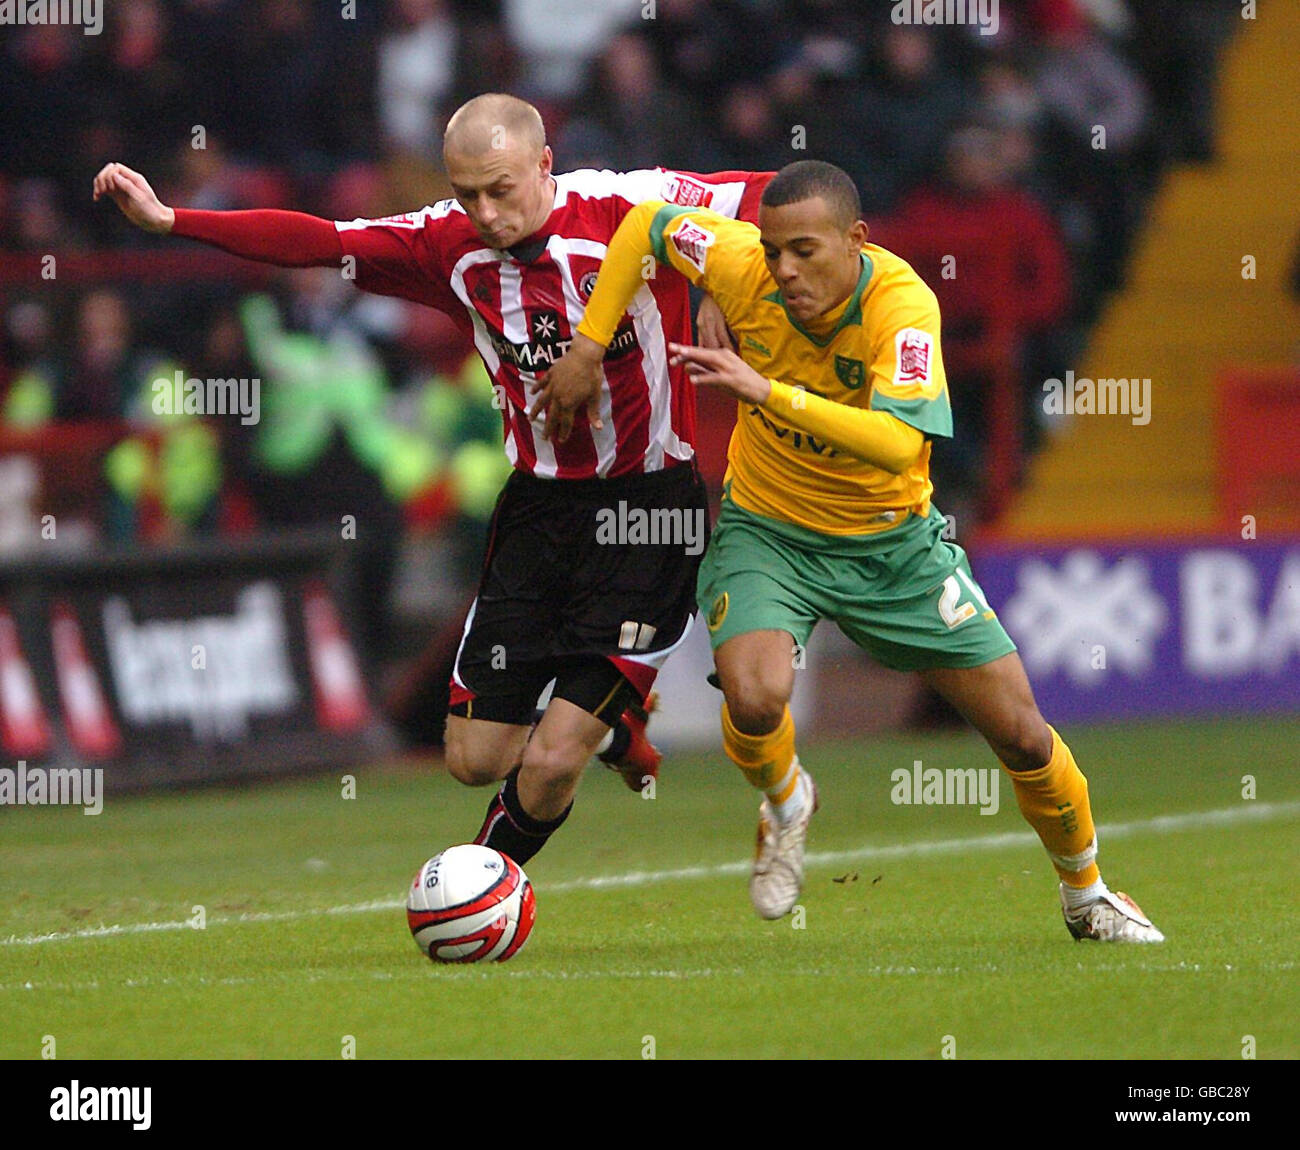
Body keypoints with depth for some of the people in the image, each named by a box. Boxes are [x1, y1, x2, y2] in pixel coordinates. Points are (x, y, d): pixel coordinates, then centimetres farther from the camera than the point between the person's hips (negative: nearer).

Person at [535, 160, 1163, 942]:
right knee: (755, 700, -28)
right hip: (767, 531, 1)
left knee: (1020, 733, 1)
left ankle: (1086, 893, 30)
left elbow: (899, 442, -43)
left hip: (894, 540, -1)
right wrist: (590, 348, -6)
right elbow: (646, 223, -1)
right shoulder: (742, 266, -21)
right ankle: (785, 804, 9)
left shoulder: (903, 303, -29)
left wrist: (770, 391, -49)